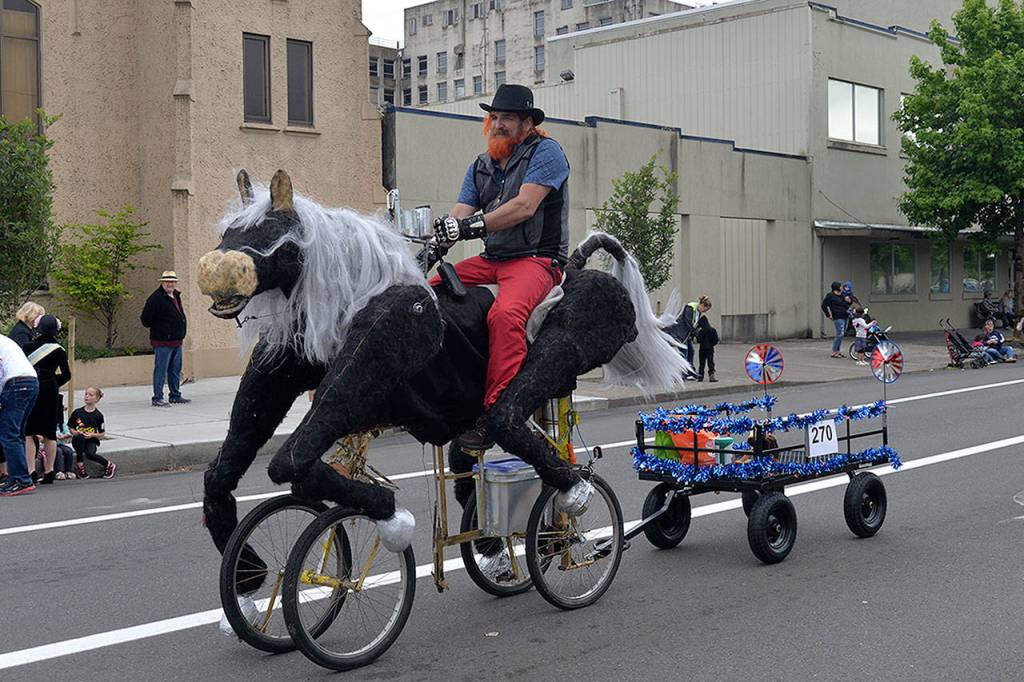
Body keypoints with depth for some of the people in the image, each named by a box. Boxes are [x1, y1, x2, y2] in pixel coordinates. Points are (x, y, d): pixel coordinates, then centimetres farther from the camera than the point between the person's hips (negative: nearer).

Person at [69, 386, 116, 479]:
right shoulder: (77, 412, 1)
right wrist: (75, 432, -11)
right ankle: (80, 465, -23)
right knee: (80, 437, -34)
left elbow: (102, 434, 2)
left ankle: (109, 465, -4)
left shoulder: (98, 415, -2)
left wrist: (92, 435, -16)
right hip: (78, 441, 2)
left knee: (89, 454, -32)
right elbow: (70, 427, 10)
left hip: (91, 441, -2)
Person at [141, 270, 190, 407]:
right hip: (162, 342, -9)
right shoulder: (156, 298, -14)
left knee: (175, 370, 16)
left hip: (176, 341, 9)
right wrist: (158, 330, -7)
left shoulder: (176, 296, 13)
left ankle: (175, 396, 25)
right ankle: (157, 398, 0)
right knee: (161, 370, -4)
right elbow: (146, 319, -16)